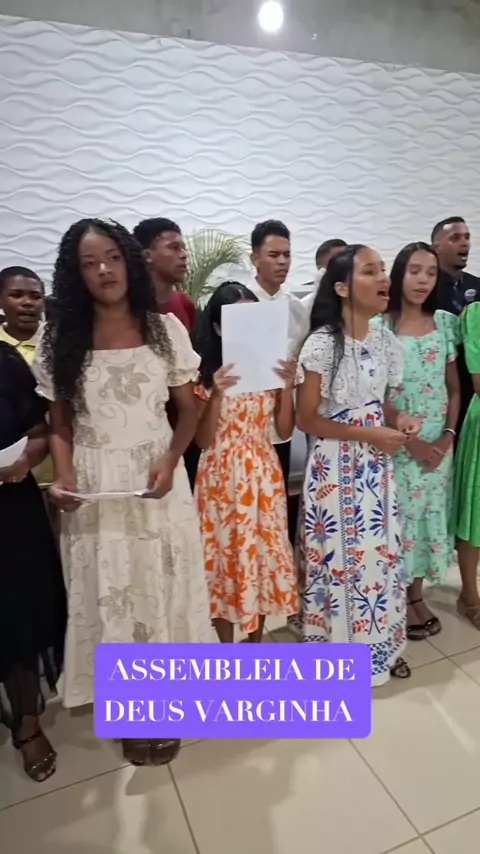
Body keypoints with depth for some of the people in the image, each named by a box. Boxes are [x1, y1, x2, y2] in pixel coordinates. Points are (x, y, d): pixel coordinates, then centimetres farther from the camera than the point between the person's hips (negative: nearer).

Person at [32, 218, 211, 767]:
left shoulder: (165, 328, -1)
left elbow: (188, 411, 2)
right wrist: (63, 475, -12)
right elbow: (60, 423, 5)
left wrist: (169, 462, -14)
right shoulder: (61, 339, 0)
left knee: (162, 587, 10)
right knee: (107, 595, 9)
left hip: (157, 479, 0)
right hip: (93, 486, 0)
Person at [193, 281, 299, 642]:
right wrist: (217, 395, -24)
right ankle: (227, 652, 30)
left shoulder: (270, 366, 0)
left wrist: (288, 387, -13)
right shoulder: (204, 373, -8)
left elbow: (284, 431, 0)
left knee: (264, 548, 13)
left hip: (262, 473, 3)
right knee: (224, 552, 8)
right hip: (221, 475, -3)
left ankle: (256, 642, 36)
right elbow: (202, 440, -11)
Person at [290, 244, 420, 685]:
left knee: (380, 551, 15)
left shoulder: (386, 342, 4)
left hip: (376, 464, 6)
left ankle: (380, 644, 35)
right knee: (337, 554, 6)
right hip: (336, 465, -6)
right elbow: (307, 418, -14)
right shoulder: (322, 343, -15)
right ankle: (336, 650, 28)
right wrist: (367, 434, -18)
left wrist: (398, 420, -6)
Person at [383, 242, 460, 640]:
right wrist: (409, 439, -12)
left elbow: (454, 388, 9)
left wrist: (448, 435, -3)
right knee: (397, 517, 4)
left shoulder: (445, 323, 5)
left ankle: (417, 594, 31)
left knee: (429, 514, 13)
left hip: (438, 443, 4)